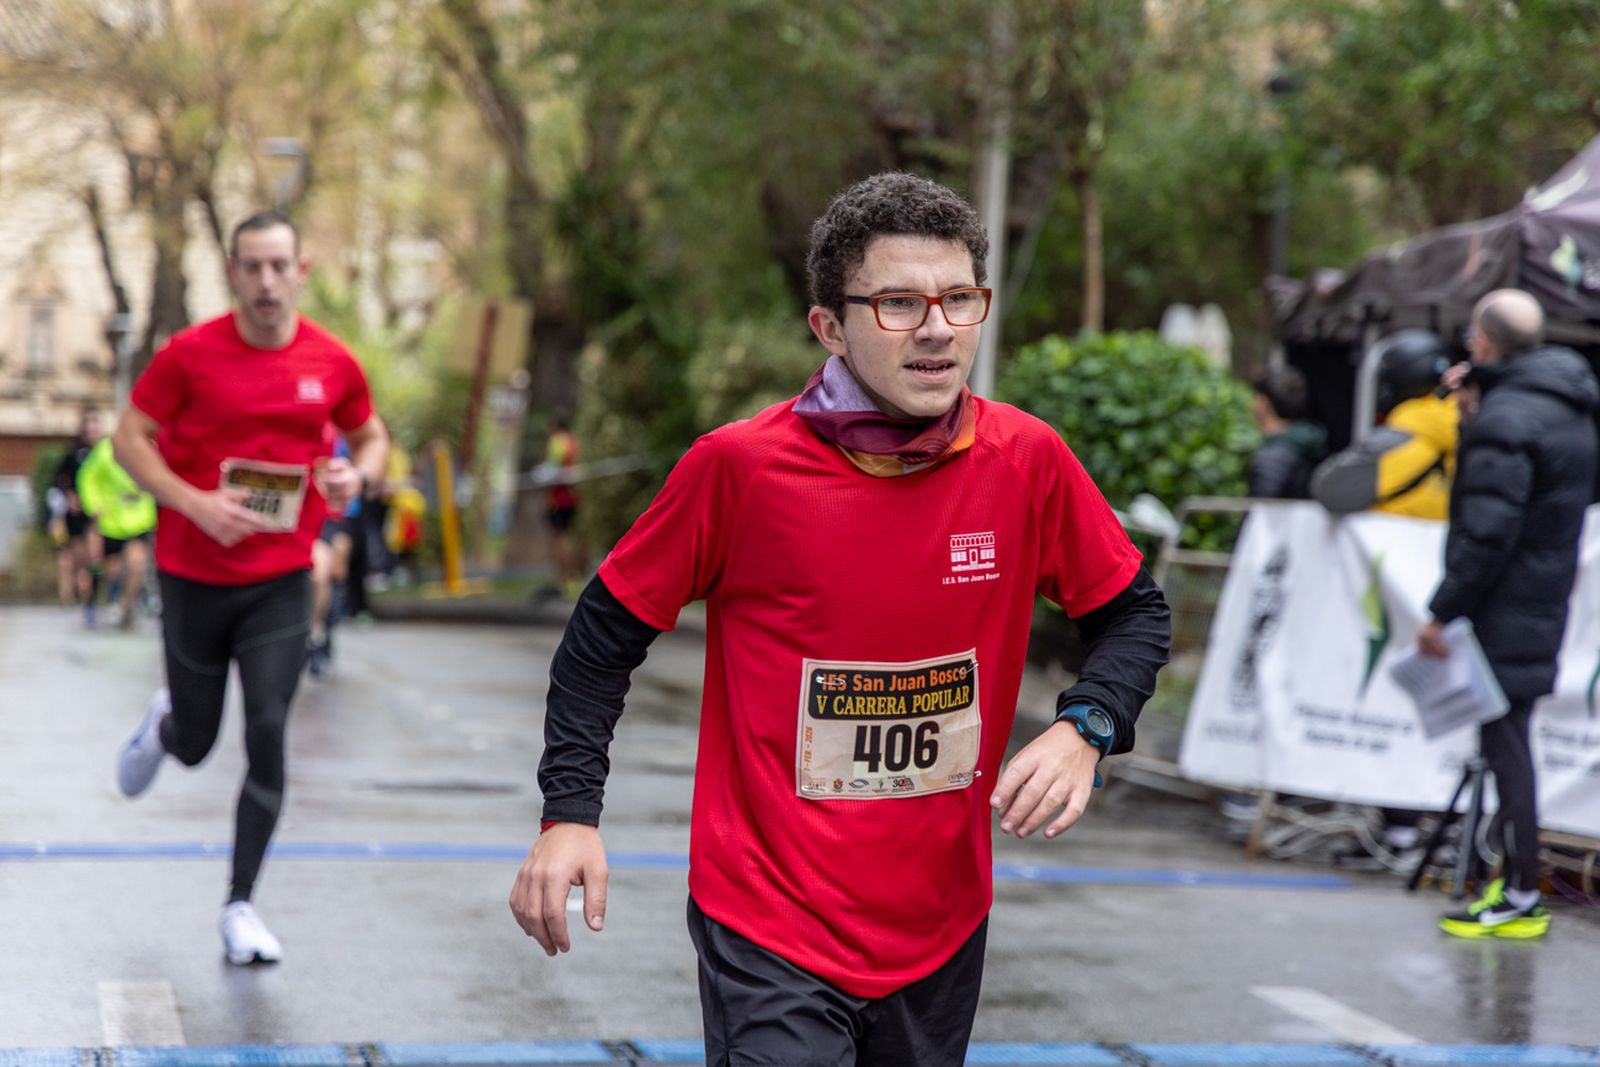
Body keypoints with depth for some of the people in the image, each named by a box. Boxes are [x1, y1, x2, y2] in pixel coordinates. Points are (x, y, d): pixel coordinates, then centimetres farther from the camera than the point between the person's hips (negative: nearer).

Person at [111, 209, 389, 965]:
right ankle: (164, 720, 51)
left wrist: (356, 473, -11)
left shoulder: (332, 362, -3)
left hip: (281, 582, 1)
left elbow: (370, 435, 13)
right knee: (194, 747, 10)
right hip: (194, 579, -1)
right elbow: (130, 438, -5)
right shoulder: (190, 353, -10)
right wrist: (195, 504, -20)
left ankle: (241, 908, 5)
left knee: (268, 738, -10)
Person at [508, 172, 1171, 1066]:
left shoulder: (1028, 462, -6)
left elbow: (1135, 613, 8)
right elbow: (608, 633, -2)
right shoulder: (738, 465, -13)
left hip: (942, 930, 4)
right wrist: (569, 813, -10)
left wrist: (1084, 731, -10)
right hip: (768, 928, -4)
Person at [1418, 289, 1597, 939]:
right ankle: (1515, 876, 21)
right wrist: (1477, 409, 15)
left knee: (1504, 743, -6)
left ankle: (1521, 899, -4)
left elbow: (1488, 534, -23)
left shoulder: (1506, 421, -19)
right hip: (1545, 605, 10)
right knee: (1509, 741, 16)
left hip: (1504, 611, -10)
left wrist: (1442, 612, -17)